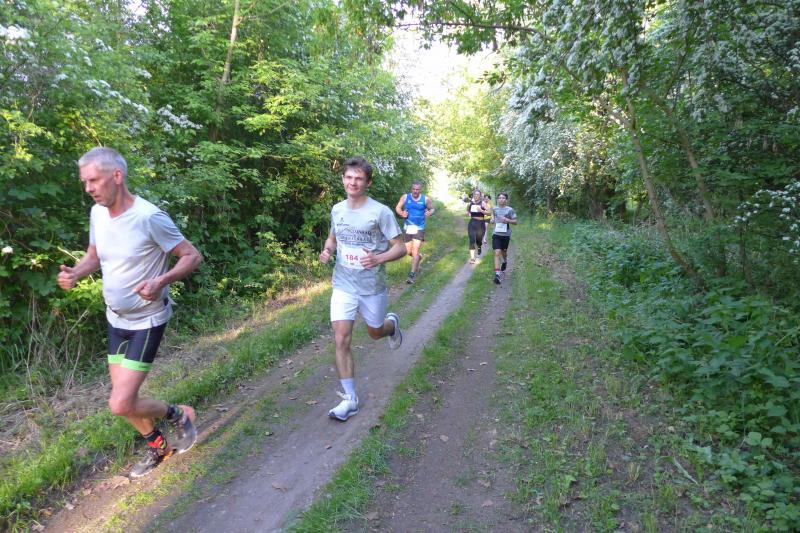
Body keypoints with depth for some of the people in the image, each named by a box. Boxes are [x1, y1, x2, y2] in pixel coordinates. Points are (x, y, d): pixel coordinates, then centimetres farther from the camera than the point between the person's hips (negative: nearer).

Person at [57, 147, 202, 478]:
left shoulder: (149, 217, -23)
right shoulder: (97, 213, -1)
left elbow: (193, 256, -18)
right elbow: (93, 257, 14)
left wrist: (161, 282, -34)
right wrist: (74, 274, -8)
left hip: (147, 321, -7)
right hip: (116, 319, 8)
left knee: (121, 405, -11)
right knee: (124, 398, 16)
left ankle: (178, 415, 18)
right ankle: (158, 447, 40)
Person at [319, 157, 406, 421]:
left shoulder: (381, 212, -14)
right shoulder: (337, 209, 1)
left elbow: (401, 248, -11)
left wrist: (379, 258, -30)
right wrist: (327, 250, -4)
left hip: (372, 287, -3)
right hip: (343, 286, 3)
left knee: (375, 333, 18)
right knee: (341, 340, -6)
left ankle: (392, 323, 55)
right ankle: (350, 399, 8)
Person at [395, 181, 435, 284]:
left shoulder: (425, 199, -4)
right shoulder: (405, 197, -2)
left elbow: (432, 209, 9)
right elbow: (397, 208, 4)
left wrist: (430, 213, -15)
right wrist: (402, 213, -18)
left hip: (419, 228, -2)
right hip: (407, 228, 2)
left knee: (415, 251, -11)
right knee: (408, 252, 10)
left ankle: (412, 274, -8)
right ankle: (417, 258, 45)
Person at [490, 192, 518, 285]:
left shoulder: (510, 210, -5)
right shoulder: (494, 209, 3)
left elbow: (515, 222, -2)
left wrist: (508, 220, -21)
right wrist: (492, 220, 2)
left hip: (506, 235, 0)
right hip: (496, 234, 0)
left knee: (504, 252, 20)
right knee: (497, 253, -13)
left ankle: (505, 261, 56)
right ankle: (497, 274, -19)